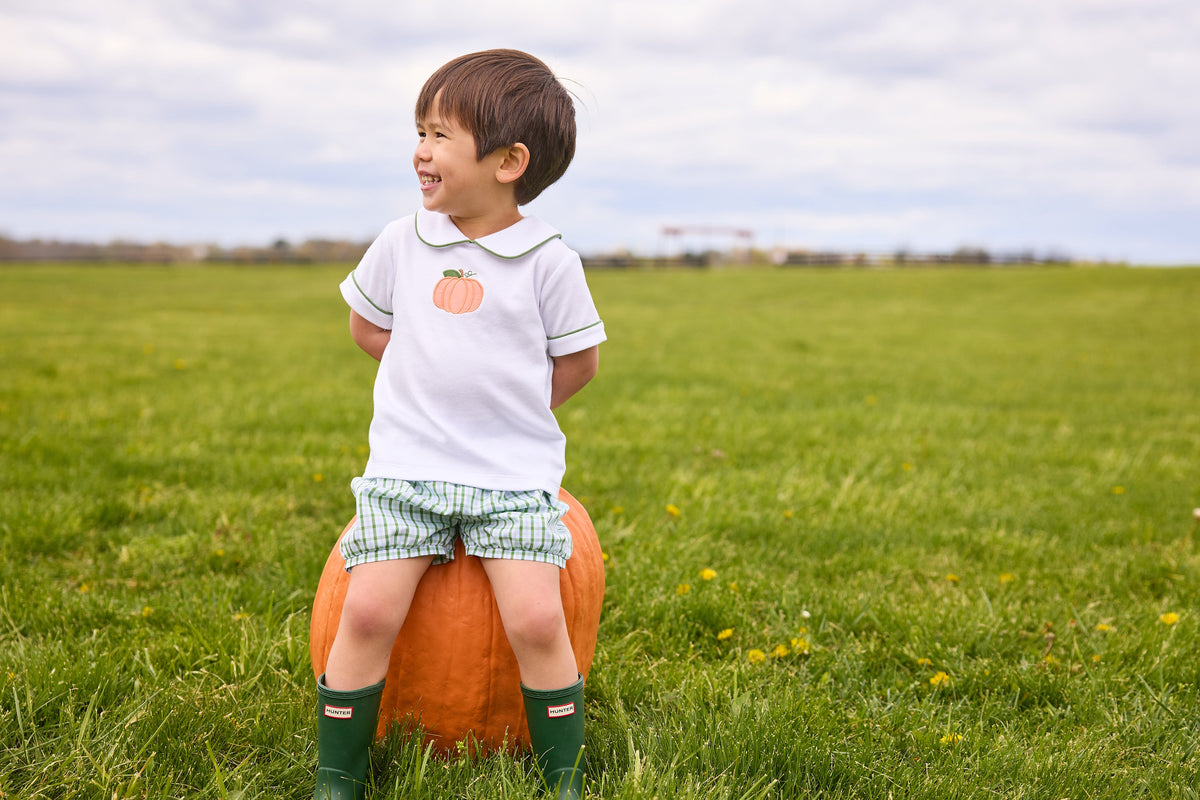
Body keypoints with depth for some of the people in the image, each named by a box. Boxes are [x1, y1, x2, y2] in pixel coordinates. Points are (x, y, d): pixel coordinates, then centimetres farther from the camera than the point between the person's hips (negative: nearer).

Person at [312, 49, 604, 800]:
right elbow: (367, 324, 19)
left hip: (514, 475, -2)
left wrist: (508, 409, 7)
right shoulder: (402, 243, 4)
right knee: (368, 611, -12)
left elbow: (578, 362, 6)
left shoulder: (548, 259, -4)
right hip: (405, 465, 2)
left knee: (537, 620, -15)